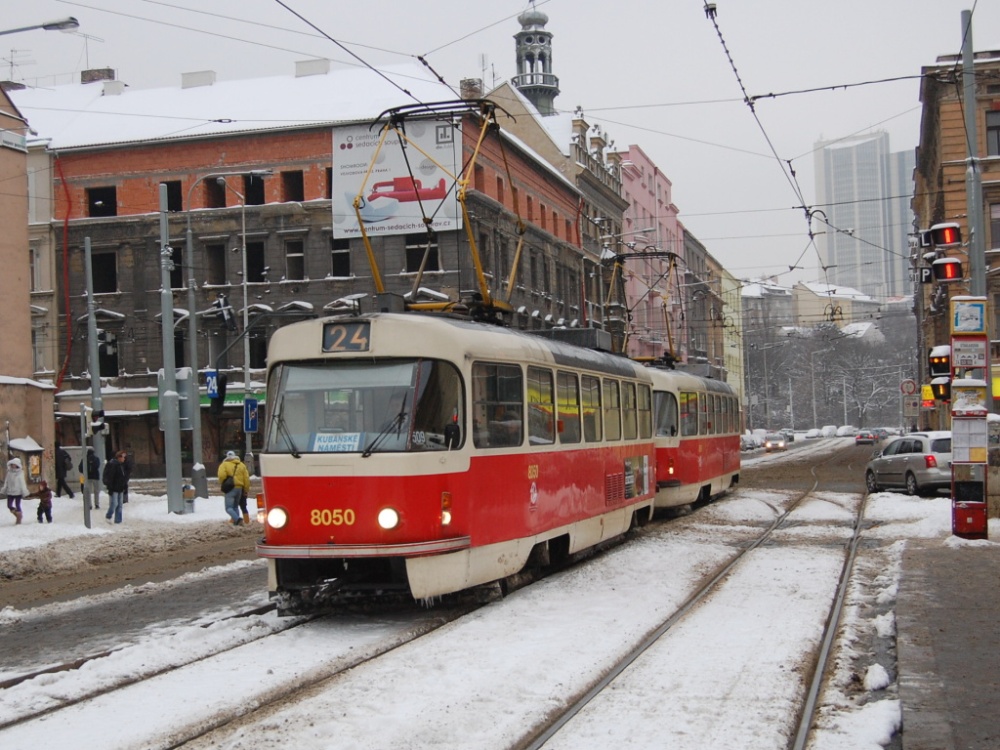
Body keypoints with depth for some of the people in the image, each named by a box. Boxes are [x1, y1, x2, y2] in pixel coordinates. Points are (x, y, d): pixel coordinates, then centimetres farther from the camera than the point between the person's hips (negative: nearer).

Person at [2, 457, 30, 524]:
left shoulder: (20, 473, -8)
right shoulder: (9, 472, 5)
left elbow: (22, 483, -7)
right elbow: (6, 482, 11)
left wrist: (24, 491, -9)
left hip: (18, 492, -5)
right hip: (10, 492, 5)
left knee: (17, 505, 1)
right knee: (9, 505, 3)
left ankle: (19, 520, 12)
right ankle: (18, 516, 23)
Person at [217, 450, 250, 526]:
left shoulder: (224, 464, -3)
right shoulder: (241, 465, 11)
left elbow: (222, 475, -18)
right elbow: (246, 478, 8)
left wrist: (222, 483, 3)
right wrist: (247, 489, 16)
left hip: (230, 489, -5)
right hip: (239, 488, 5)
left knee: (229, 508, -6)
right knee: (235, 506, 20)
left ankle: (238, 519, -28)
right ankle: (236, 522, 12)